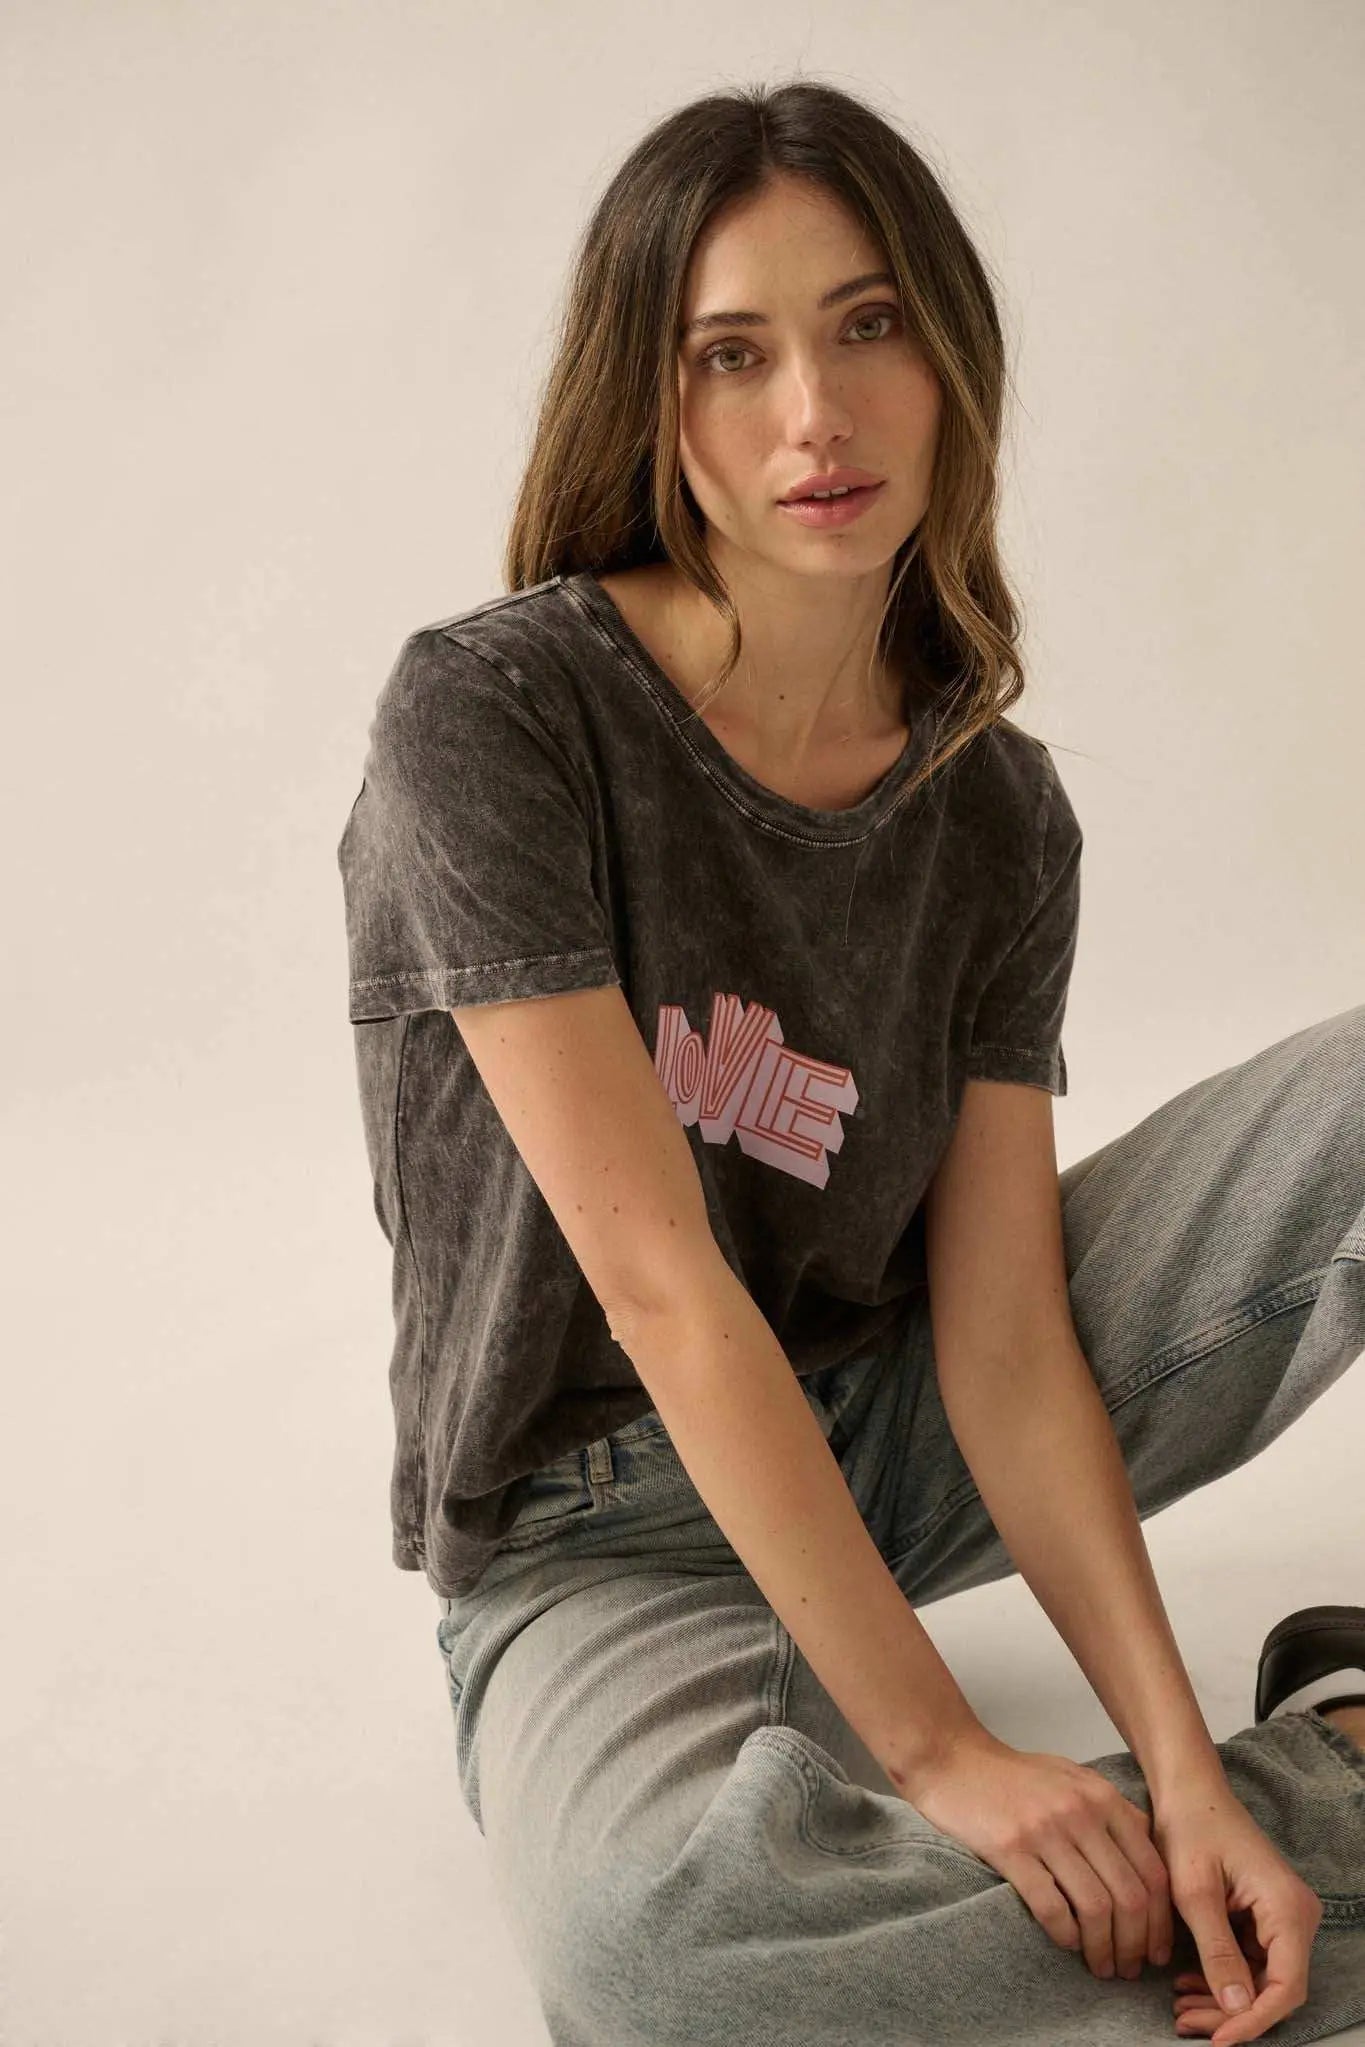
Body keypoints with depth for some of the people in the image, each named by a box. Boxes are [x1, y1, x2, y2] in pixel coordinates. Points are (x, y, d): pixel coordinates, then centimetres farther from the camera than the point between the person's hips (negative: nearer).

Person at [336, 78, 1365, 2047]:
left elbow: (1007, 1343, -10)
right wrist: (937, 1747, -25)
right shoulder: (492, 715, -19)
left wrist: (1180, 1756, -23)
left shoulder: (999, 817, -4)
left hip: (889, 1440, 4)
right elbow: (661, 1286, -24)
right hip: (591, 1539, -4)